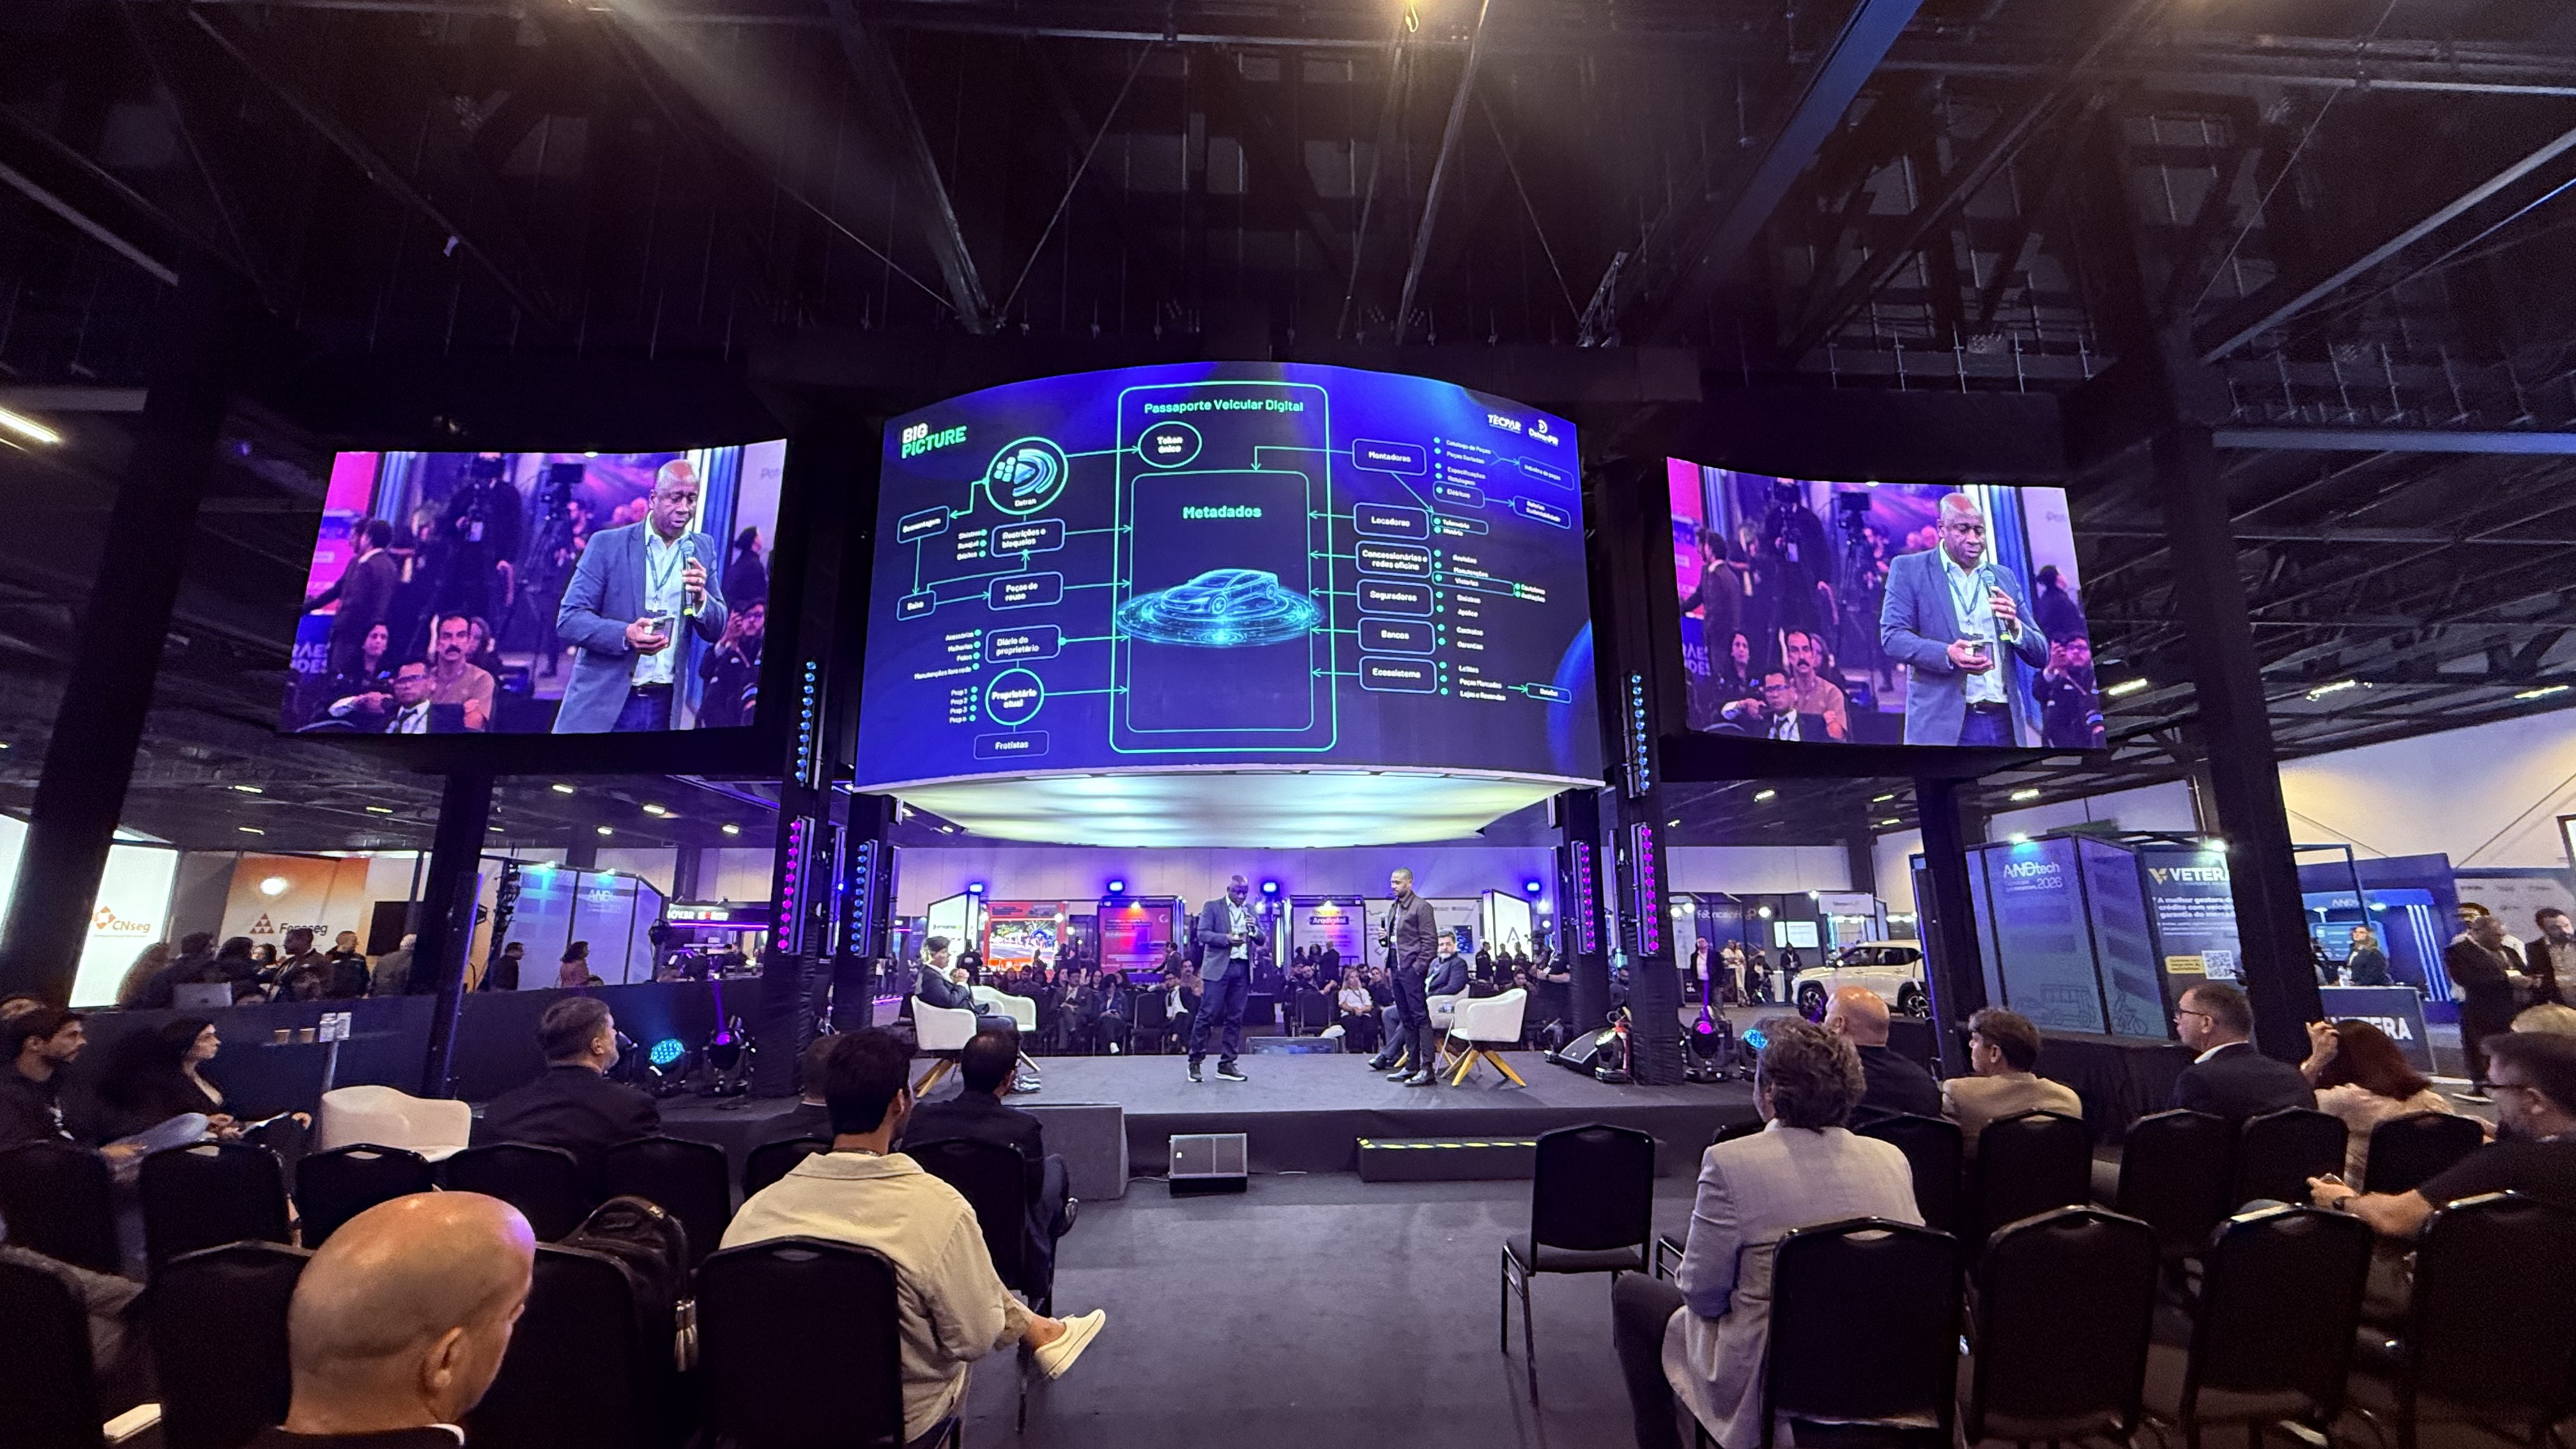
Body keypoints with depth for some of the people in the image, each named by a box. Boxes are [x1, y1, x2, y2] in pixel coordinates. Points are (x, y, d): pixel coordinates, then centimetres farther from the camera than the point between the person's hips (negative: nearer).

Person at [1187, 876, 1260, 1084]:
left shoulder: (1251, 910, 15)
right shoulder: (1212, 907, 1)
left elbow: (1262, 939, 16)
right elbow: (1201, 934, -6)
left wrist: (1254, 929, -6)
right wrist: (1227, 938, -19)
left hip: (1243, 969, 5)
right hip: (1218, 967, -5)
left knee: (1235, 1019, 6)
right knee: (1207, 1015, -5)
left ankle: (1226, 1065, 13)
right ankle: (1195, 1062, 5)